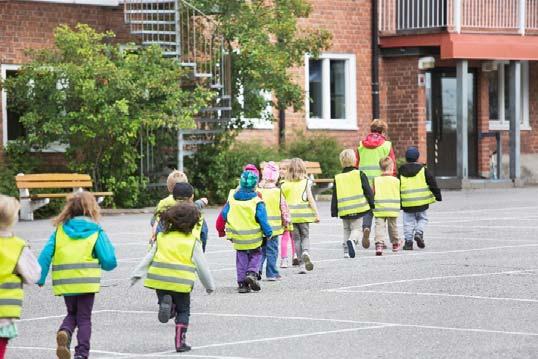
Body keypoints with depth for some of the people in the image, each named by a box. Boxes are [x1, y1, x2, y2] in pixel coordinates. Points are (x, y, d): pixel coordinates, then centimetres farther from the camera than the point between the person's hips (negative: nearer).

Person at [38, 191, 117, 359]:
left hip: (64, 283, 3)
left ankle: (64, 332, -10)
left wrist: (40, 278, 0)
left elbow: (46, 254, -3)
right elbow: (109, 262, -6)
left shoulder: (60, 230, 7)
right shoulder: (96, 232, -1)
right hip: (87, 282, -3)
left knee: (72, 314, 20)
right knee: (84, 318, 9)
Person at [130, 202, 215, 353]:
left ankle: (165, 303, -12)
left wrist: (137, 274, 10)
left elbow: (148, 258, 8)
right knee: (183, 311, 14)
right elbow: (202, 266, 6)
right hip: (181, 283, -2)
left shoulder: (162, 237, 10)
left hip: (160, 280, 2)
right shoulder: (193, 241, 1)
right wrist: (210, 285, 18)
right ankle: (180, 342, 5)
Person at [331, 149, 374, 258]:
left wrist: (334, 211, 12)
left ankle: (346, 250, 8)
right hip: (358, 208, -2)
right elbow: (368, 191, -1)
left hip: (344, 210, 2)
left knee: (347, 230, 17)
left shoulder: (338, 178, 3)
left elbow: (335, 197, 6)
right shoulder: (360, 175, -3)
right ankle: (352, 241, -28)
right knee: (356, 229, 3)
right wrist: (372, 204, 9)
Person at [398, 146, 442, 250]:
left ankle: (408, 241, 0)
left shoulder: (401, 171, 6)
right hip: (421, 202, -1)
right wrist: (438, 195, 11)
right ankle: (419, 233, -8)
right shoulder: (423, 170, 1)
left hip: (407, 203, 1)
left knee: (408, 222, 8)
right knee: (422, 218, 16)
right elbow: (432, 183, 2)